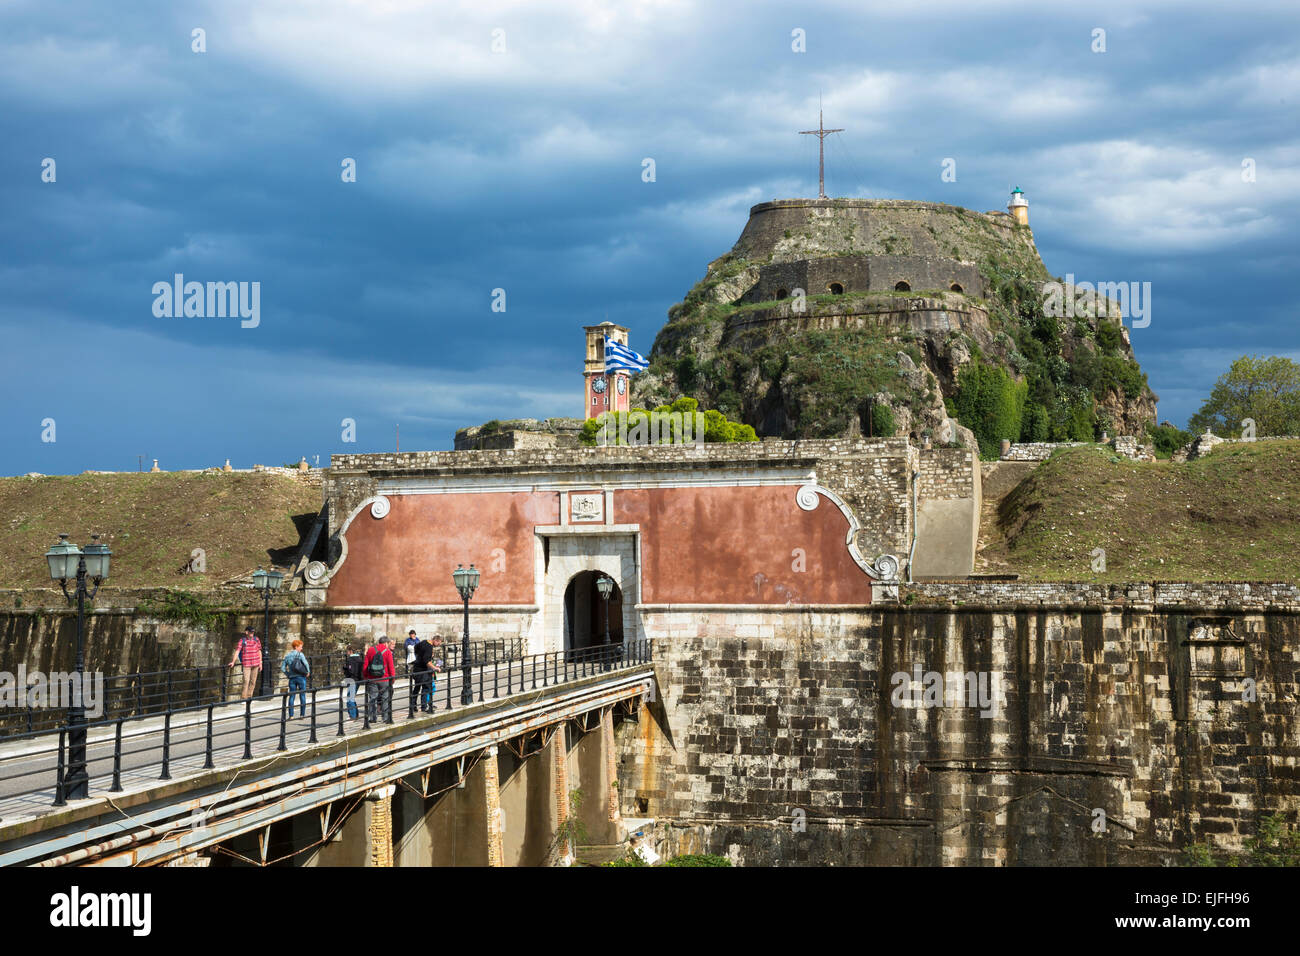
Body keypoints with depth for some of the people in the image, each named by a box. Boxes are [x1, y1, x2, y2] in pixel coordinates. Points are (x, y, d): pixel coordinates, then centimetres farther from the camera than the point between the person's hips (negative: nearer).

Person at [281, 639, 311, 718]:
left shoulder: (287, 656, 7)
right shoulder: (300, 654, -7)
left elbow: (283, 667, 5)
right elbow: (306, 664, -17)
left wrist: (288, 674, 12)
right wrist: (308, 672, -3)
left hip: (292, 678, 4)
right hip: (301, 677, -4)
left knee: (291, 696, 6)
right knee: (302, 696, 6)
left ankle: (291, 715, 2)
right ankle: (302, 714, 7)